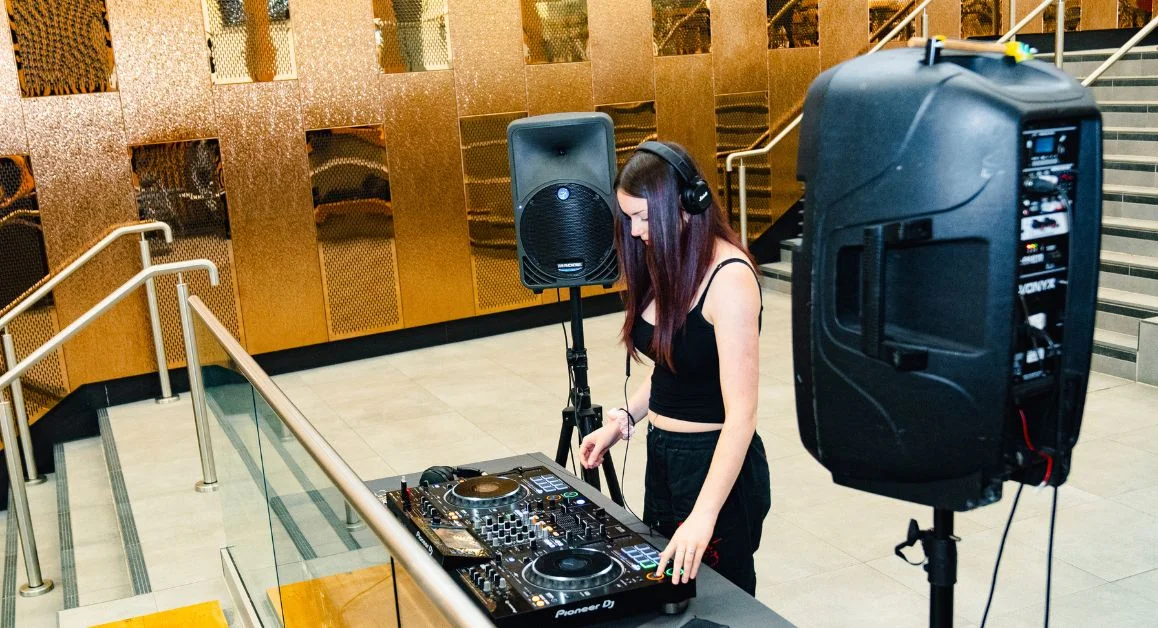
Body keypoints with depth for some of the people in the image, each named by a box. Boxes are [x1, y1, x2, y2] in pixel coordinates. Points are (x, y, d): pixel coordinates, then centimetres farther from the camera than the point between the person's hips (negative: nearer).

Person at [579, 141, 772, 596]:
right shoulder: (666, 266, 3)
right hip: (662, 455, 8)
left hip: (717, 463, -8)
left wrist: (703, 516, -33)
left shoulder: (728, 277, -23)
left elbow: (741, 411, -28)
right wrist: (622, 422, 6)